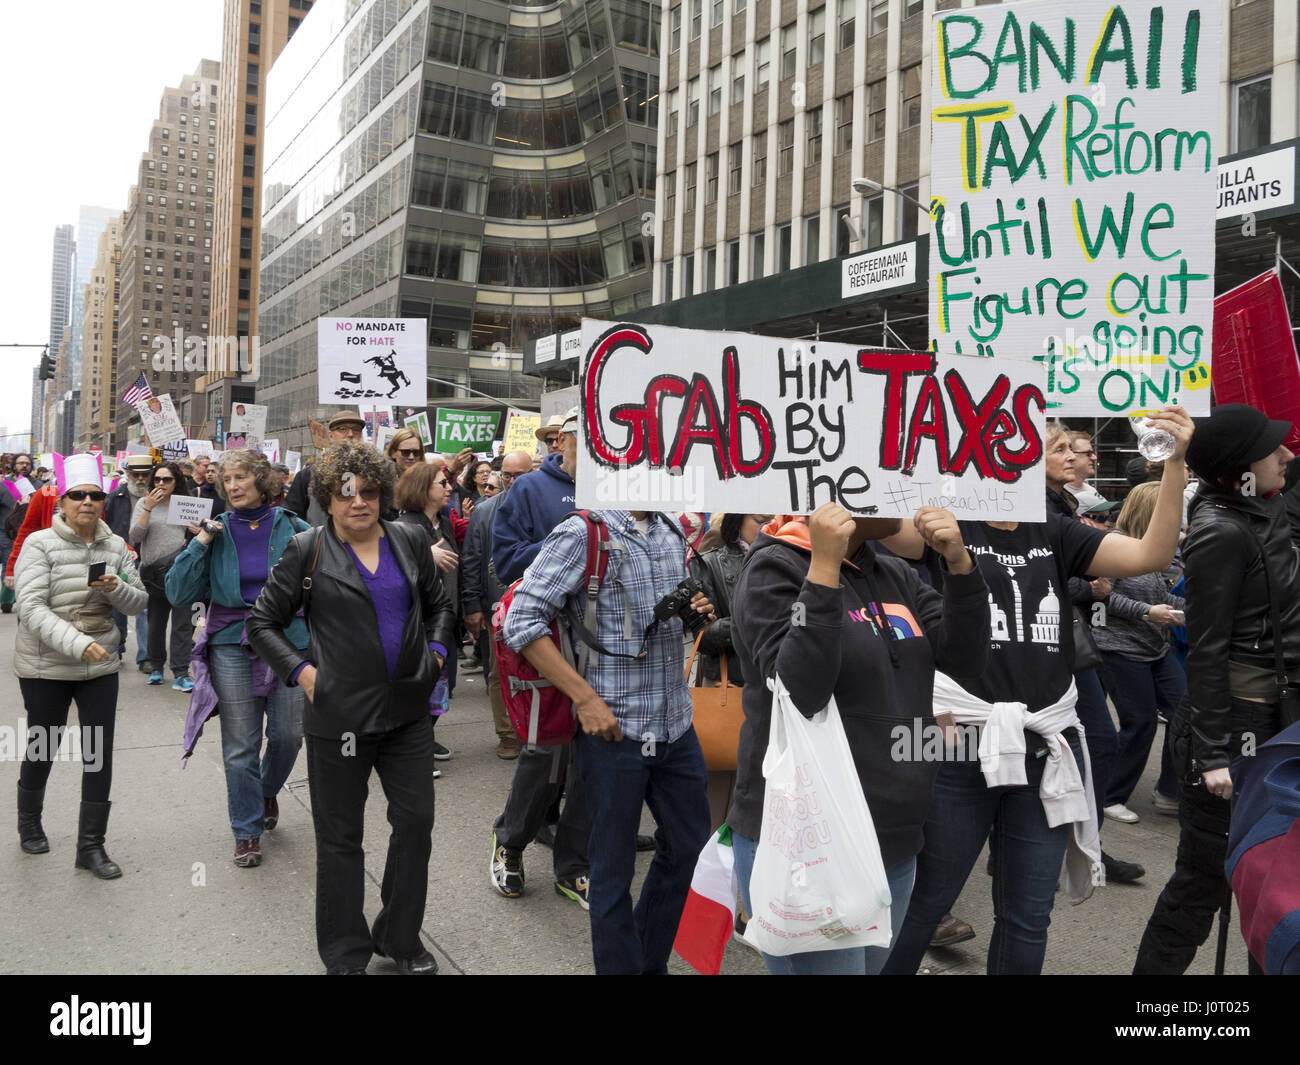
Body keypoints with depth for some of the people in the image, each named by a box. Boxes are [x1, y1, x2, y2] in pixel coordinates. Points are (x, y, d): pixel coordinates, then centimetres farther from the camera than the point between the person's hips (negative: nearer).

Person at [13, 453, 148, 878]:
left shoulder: (116, 546, 4)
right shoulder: (40, 544, -9)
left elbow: (138, 602, 7)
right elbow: (31, 607, -19)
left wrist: (115, 588, -16)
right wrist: (77, 643, -31)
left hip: (101, 667, 3)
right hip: (46, 668, -3)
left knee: (99, 754, 2)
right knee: (43, 750, 12)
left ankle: (91, 845, 14)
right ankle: (29, 822, 40)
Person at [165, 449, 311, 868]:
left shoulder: (292, 528, -1)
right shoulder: (217, 531, 1)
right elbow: (178, 595, -3)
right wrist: (200, 544, -10)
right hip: (232, 647, 0)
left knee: (288, 734, 6)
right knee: (240, 746, 5)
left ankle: (267, 790, 38)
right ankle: (247, 830, 20)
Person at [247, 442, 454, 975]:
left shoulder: (410, 541, 6)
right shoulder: (308, 550, -4)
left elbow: (438, 604, 20)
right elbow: (262, 622, 2)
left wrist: (436, 651, 6)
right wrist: (302, 671, -7)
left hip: (407, 710, 3)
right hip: (338, 713, -3)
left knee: (416, 822, 9)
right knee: (340, 839, 9)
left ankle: (399, 937, 30)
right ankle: (346, 955, 26)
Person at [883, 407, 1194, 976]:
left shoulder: (1054, 533, 11)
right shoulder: (949, 525, -3)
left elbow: (1150, 555, 1)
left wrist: (1175, 462, -9)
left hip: (1047, 750, 5)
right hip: (961, 746, -5)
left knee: (1027, 919, 14)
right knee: (923, 905, 7)